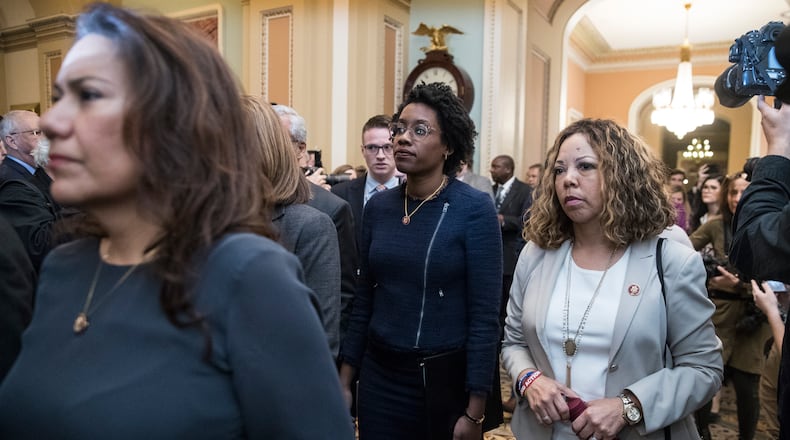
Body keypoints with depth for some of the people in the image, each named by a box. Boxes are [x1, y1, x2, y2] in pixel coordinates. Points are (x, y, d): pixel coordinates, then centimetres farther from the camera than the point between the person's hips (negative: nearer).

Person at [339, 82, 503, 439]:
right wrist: (345, 380, 7)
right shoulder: (377, 206, 0)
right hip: (378, 375, 4)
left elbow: (484, 316, -13)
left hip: (446, 378, -4)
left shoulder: (474, 209, -13)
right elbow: (364, 300, 6)